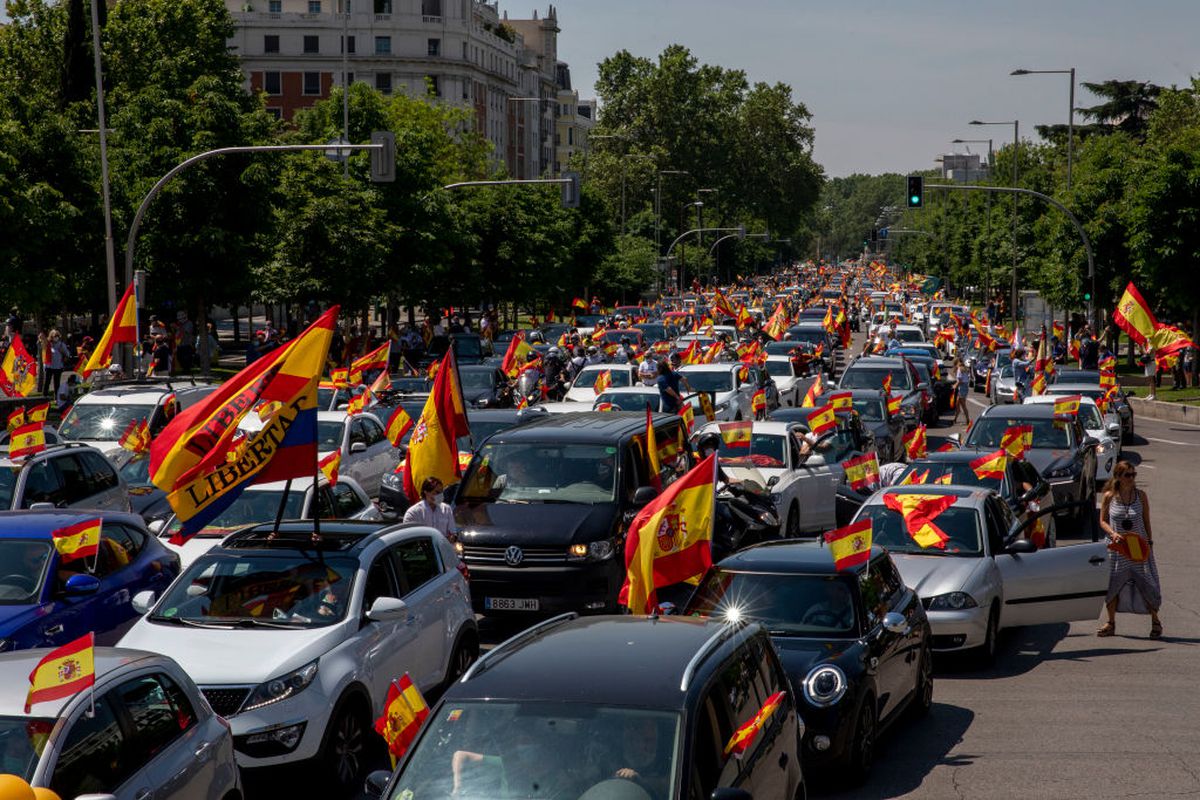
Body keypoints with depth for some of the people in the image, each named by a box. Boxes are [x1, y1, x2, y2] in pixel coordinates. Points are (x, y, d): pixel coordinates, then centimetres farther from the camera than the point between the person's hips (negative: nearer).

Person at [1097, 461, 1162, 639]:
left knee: (1146, 584, 2)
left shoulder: (1141, 495, -4)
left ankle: (1155, 621, 20)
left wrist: (1149, 543, 0)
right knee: (1112, 584, 7)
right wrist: (1112, 533, -16)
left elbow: (1146, 522, 3)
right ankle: (1111, 623, 23)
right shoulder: (1109, 496, -6)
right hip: (1117, 548, 0)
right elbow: (1103, 520, 2)